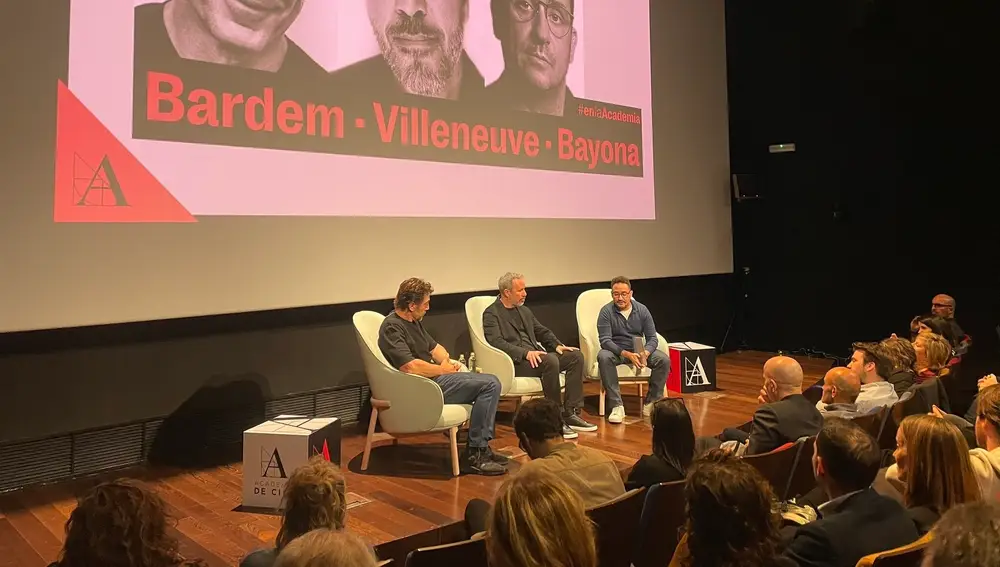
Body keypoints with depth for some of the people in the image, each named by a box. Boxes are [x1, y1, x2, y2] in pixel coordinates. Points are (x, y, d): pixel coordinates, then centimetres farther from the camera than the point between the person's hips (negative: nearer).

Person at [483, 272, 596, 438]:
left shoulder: (524, 311, 22)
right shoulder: (491, 314, -3)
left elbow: (542, 331, 26)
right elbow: (497, 342, -17)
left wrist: (557, 345, 5)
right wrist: (526, 353, -27)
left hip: (536, 355, 8)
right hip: (514, 362, -8)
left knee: (576, 356, -8)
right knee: (550, 360, -34)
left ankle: (571, 413, -10)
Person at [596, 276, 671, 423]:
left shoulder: (642, 310, -3)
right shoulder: (606, 312, -11)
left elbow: (652, 338, -3)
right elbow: (605, 340, -18)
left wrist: (645, 353, -26)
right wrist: (625, 354, -33)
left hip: (638, 350, 3)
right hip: (616, 350, -2)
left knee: (664, 360, -23)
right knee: (603, 357, -36)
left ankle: (650, 404, -12)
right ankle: (617, 406, -32)